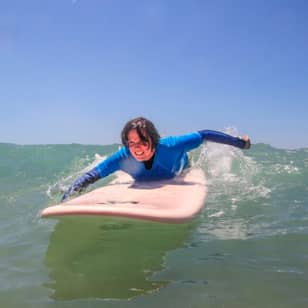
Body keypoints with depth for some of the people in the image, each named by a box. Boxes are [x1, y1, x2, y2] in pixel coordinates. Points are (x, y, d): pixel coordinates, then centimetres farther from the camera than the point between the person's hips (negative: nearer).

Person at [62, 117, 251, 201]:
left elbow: (203, 135, -35)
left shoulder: (170, 146, -48)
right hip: (146, 185, 2)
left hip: (179, 175, -1)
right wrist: (65, 202, -51)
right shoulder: (123, 157, -43)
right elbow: (88, 178, -38)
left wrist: (240, 142, -26)